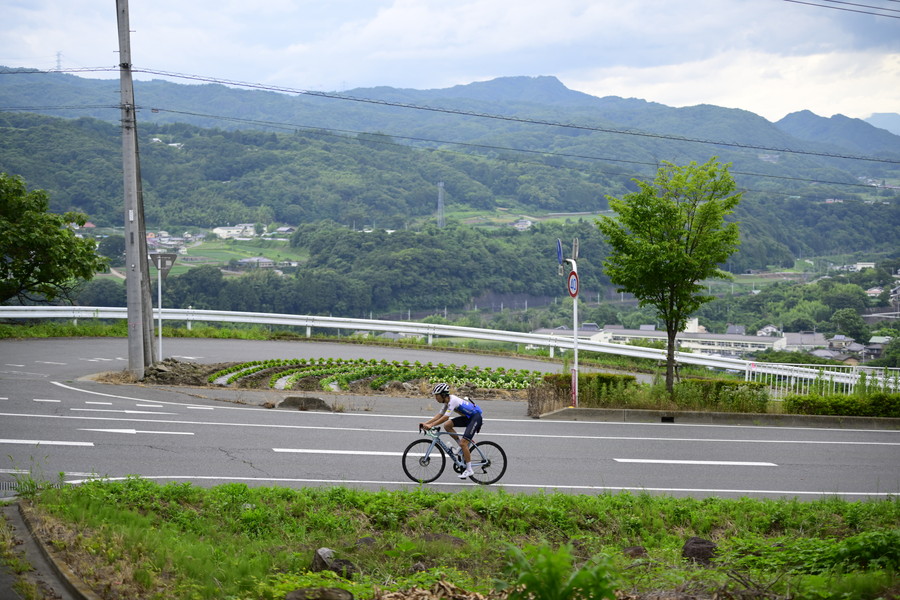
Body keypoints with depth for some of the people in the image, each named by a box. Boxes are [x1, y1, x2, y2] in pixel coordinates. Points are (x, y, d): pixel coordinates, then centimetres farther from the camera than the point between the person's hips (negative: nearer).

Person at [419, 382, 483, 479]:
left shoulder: (453, 400, -24)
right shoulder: (447, 401, 5)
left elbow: (445, 417, -31)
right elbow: (440, 415, 7)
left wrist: (431, 425, -32)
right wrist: (425, 423, -1)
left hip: (475, 417, -9)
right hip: (468, 417, 9)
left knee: (463, 443, -16)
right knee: (447, 425, -1)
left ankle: (469, 470, -7)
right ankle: (464, 448, 9)